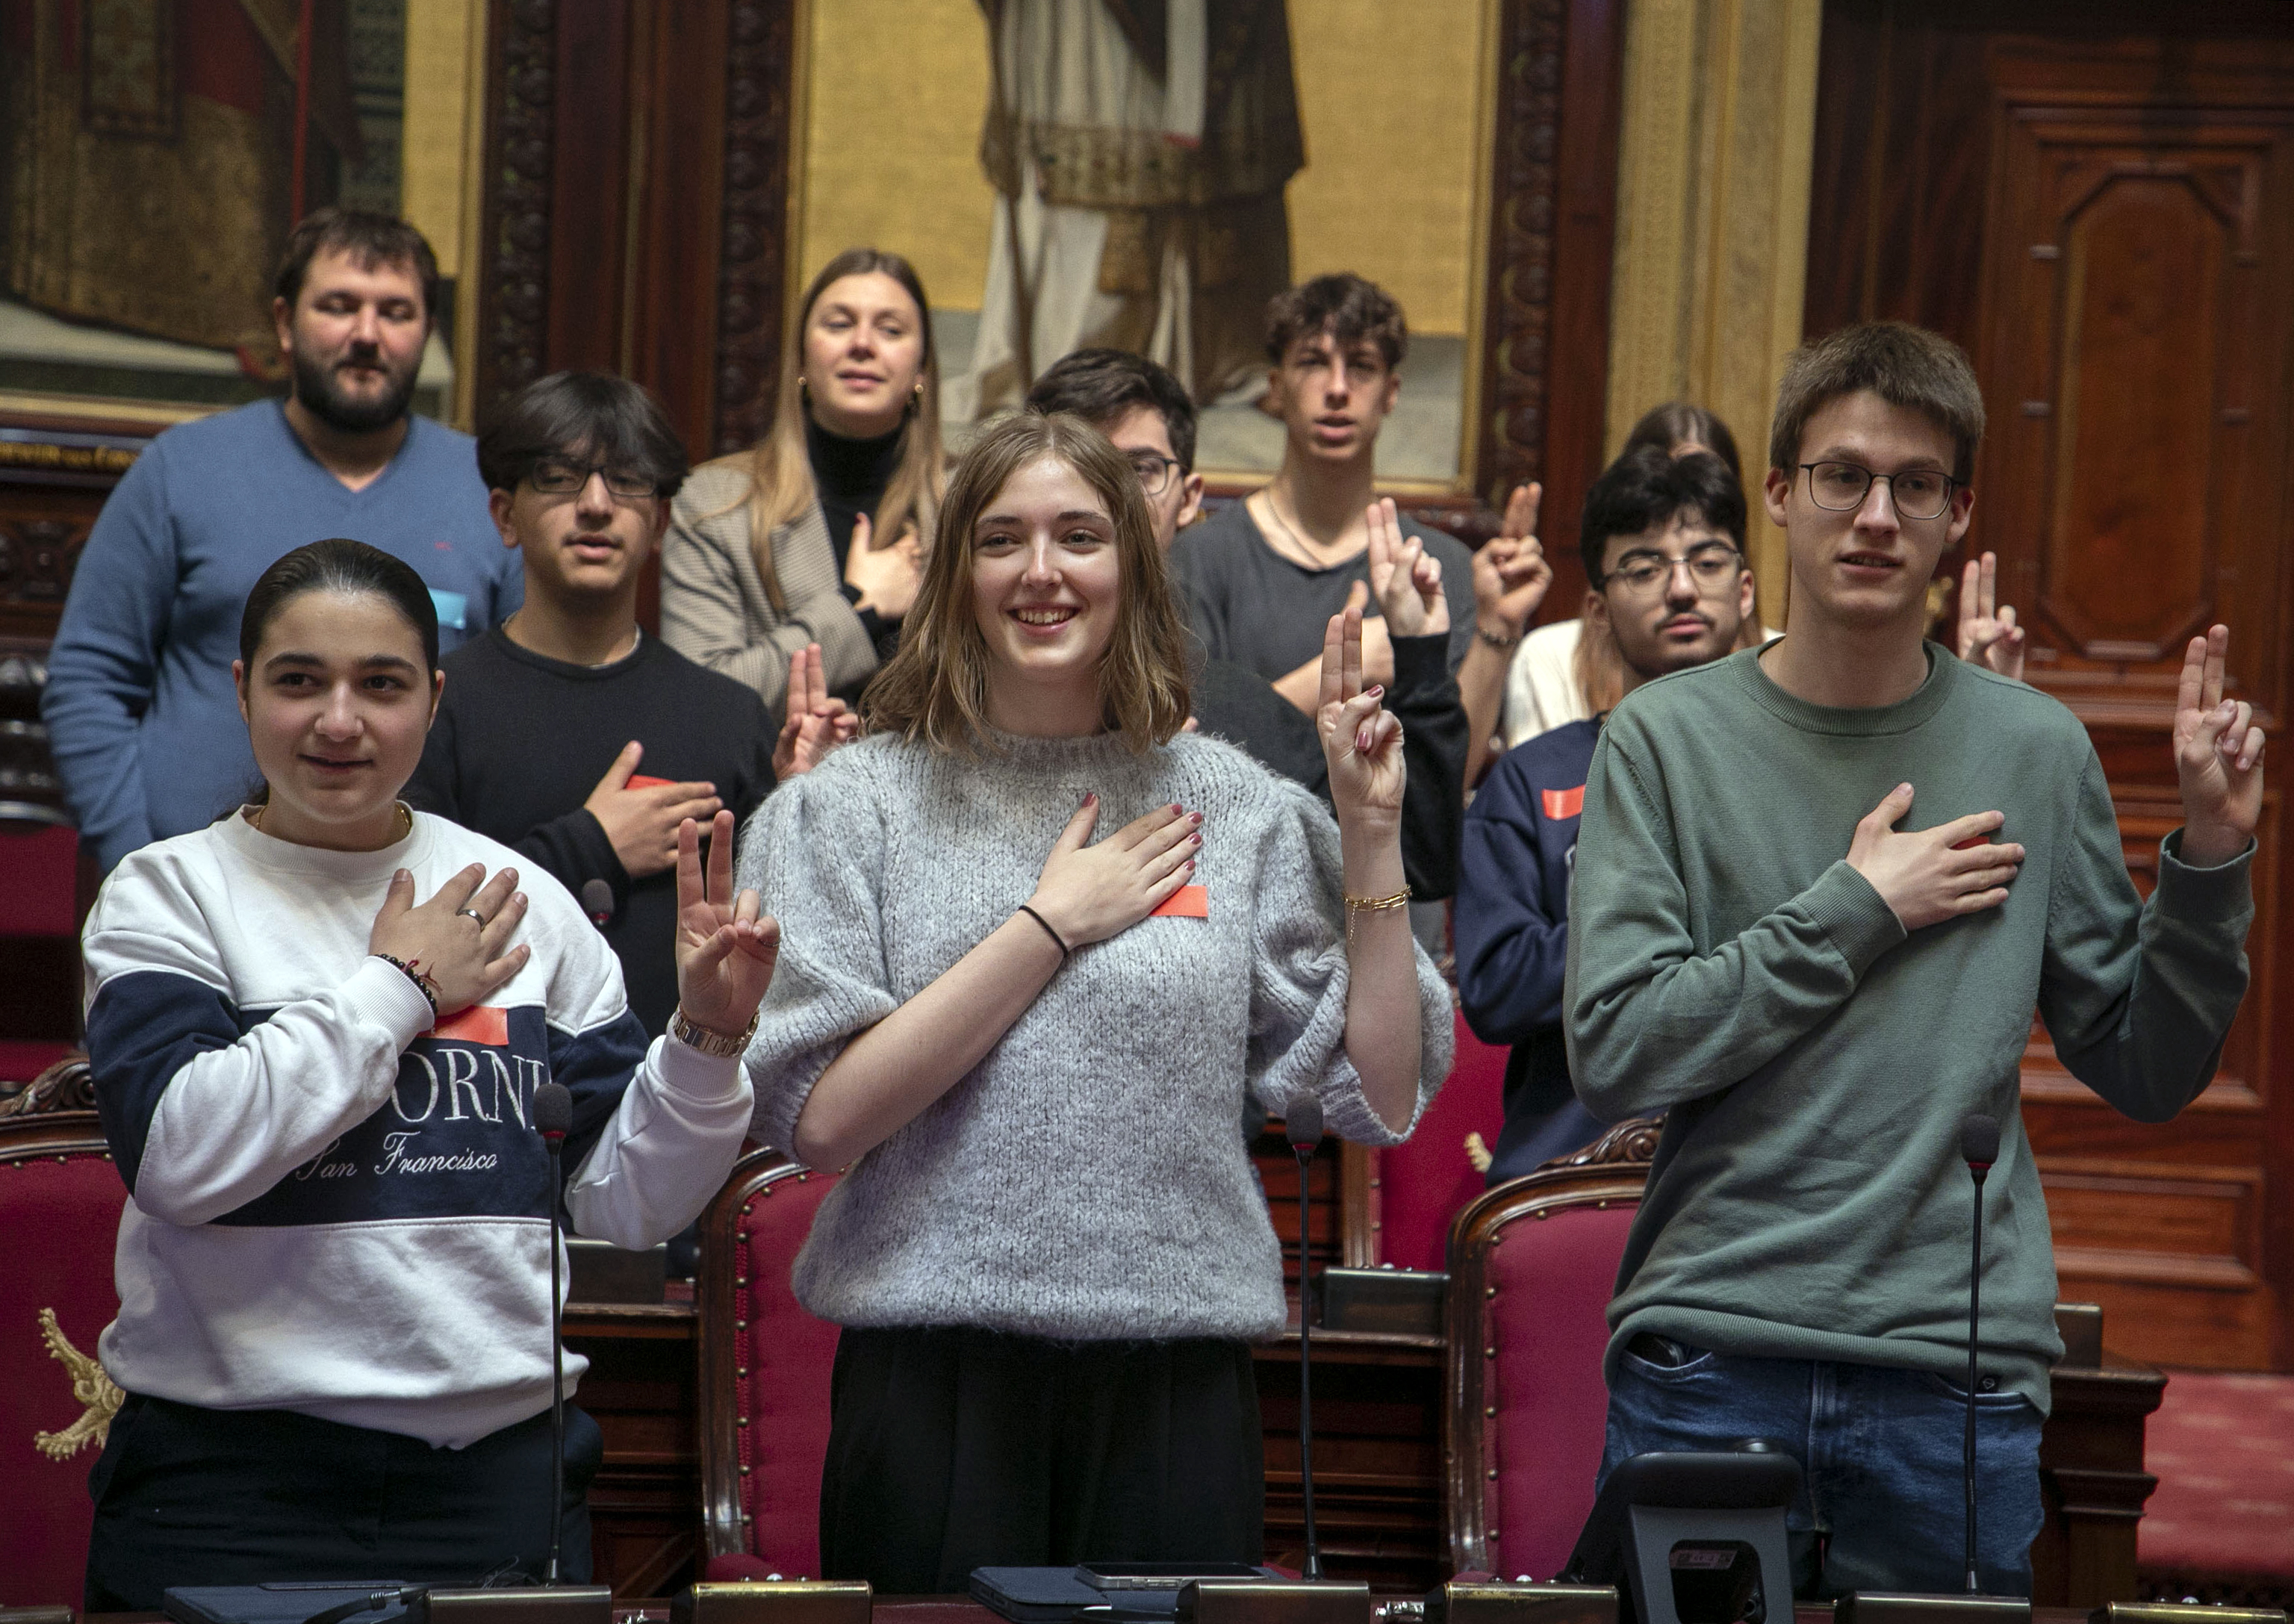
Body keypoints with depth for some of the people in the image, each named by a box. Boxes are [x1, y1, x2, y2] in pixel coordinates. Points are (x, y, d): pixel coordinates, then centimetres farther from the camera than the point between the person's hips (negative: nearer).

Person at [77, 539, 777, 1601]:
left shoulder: (520, 903, 8)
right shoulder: (167, 895, 1)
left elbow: (625, 1202, 10)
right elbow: (176, 1155, -17)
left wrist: (706, 1039, -7)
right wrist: (397, 987, -9)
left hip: (499, 1471, 3)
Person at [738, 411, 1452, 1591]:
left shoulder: (1233, 805, 8)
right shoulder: (851, 807, 2)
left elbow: (1381, 1100, 5)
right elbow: (822, 1119, -9)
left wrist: (1372, 835, -1)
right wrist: (1054, 921, -8)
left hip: (1179, 1384, 2)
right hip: (937, 1373, -2)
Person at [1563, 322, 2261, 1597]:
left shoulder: (2037, 750, 6)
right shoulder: (1669, 740, 0)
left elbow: (2147, 1073, 9)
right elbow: (1616, 1054, -9)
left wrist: (2211, 860, -4)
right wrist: (1858, 909, -9)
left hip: (1961, 1383, 1)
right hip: (1709, 1362, -1)